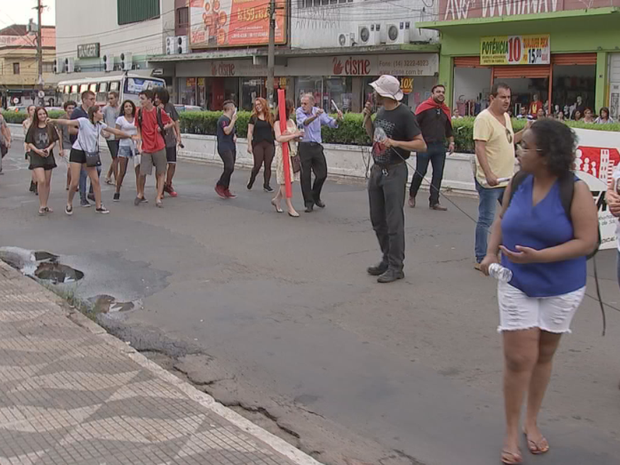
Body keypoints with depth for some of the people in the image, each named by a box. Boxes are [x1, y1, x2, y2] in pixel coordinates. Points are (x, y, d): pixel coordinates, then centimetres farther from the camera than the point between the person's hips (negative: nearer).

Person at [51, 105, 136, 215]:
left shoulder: (100, 124, 5)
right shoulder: (83, 121, -15)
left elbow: (115, 131, 15)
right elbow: (68, 122, -25)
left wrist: (130, 136, 22)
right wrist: (53, 120, -38)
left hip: (89, 154, 6)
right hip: (77, 152, -6)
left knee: (95, 181, 1)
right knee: (74, 183, -6)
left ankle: (98, 206, 13)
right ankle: (69, 204, 17)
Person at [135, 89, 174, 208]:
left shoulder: (159, 112, -4)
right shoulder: (140, 112, 2)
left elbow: (172, 123, 7)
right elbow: (139, 130, 8)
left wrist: (162, 128, -8)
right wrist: (139, 144, -1)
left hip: (159, 147, -1)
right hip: (146, 148, 1)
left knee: (161, 173, 2)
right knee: (143, 173, 0)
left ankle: (158, 198, 8)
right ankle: (140, 194, 23)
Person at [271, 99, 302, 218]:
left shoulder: (292, 122, 13)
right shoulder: (278, 123, -8)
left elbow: (297, 136, 14)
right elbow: (279, 138, -21)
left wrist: (293, 135, -8)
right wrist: (294, 135, -20)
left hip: (293, 152, 7)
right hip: (283, 153, -7)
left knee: (288, 179, 8)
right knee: (285, 180, -4)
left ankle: (276, 199, 27)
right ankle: (290, 208, -4)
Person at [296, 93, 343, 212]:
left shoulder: (319, 111, 4)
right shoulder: (300, 111, -6)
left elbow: (330, 123, -2)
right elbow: (304, 122, -26)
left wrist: (338, 119, -25)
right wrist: (315, 116, -44)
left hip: (317, 146, 3)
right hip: (304, 146, -3)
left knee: (322, 174, 7)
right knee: (305, 176, 1)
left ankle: (315, 197, 30)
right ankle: (309, 202, 10)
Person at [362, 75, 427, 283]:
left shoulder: (404, 114, -14)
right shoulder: (381, 111, 9)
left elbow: (421, 145, -16)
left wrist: (395, 143, -27)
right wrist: (367, 118, 6)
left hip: (394, 172, -8)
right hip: (376, 170, 8)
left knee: (394, 221, -5)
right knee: (378, 220, 13)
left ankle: (396, 267, 1)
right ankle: (387, 260, 25)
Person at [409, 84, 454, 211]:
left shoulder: (446, 111, 13)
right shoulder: (424, 107, -5)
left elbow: (448, 129, 21)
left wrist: (451, 142, 10)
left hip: (440, 147, 5)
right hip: (424, 146, -5)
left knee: (438, 174, 3)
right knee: (420, 173, 3)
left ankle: (434, 202, 9)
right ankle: (412, 196, 24)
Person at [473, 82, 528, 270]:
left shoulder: (506, 117, 12)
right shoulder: (484, 118, -15)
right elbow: (479, 148, -21)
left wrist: (525, 131, 12)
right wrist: (489, 174, -28)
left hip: (508, 179, 9)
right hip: (490, 181, -9)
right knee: (486, 220, -1)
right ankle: (481, 259, 9)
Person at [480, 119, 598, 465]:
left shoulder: (575, 190, -17)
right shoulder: (519, 182, -4)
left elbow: (587, 242, -18)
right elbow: (502, 220, 11)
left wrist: (538, 256, -27)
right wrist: (492, 253, -6)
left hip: (561, 289, -2)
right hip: (517, 284, 2)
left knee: (544, 356, 15)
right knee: (519, 359, -2)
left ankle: (532, 422, 34)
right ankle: (512, 432, 12)